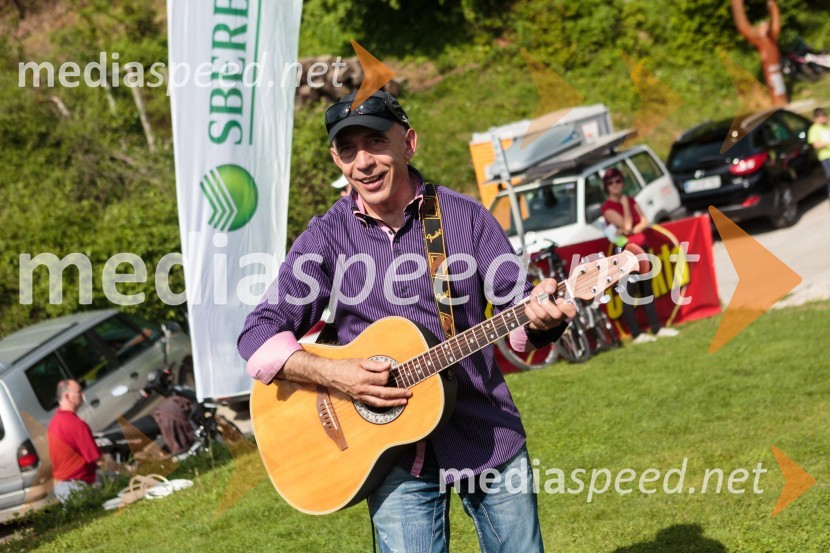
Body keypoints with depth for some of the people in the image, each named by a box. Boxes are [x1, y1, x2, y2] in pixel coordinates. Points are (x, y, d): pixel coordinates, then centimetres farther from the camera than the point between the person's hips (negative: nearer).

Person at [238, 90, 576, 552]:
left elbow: (516, 305, -2)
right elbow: (259, 336, -5)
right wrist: (331, 373, -20)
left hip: (490, 437, 1)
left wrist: (539, 317, -25)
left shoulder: (466, 216, -1)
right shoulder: (327, 237, -3)